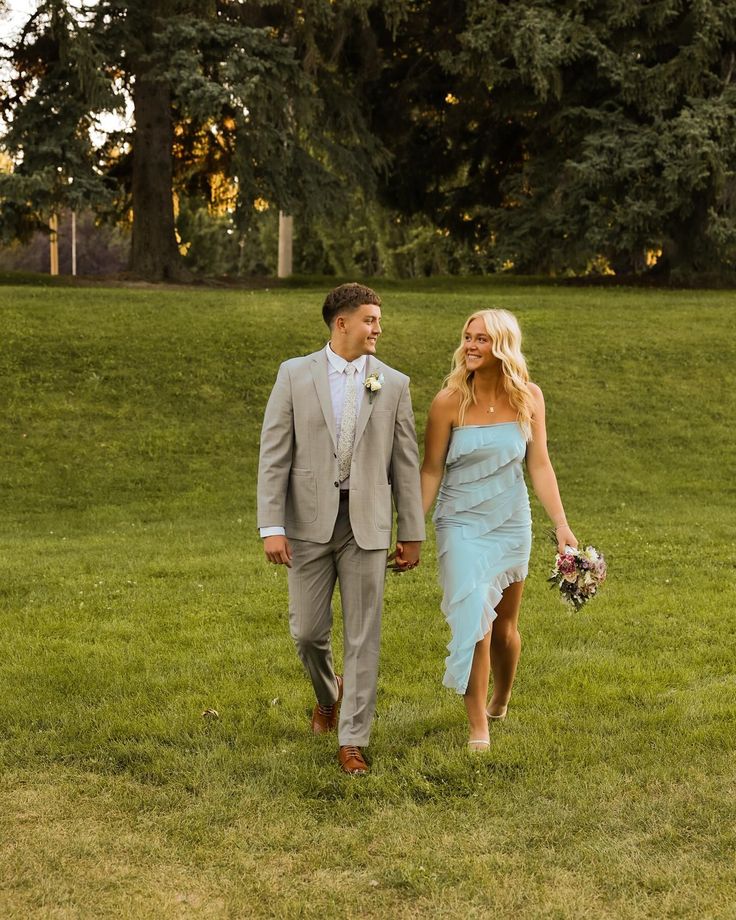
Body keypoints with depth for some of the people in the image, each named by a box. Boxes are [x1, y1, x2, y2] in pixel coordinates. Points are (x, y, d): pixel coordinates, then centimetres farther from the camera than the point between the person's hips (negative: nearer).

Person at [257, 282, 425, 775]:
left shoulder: (393, 384, 3)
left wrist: (412, 533, 4)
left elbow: (406, 463, 5)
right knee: (308, 631, 6)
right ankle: (329, 694, 38)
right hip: (310, 521, 0)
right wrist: (272, 527, -9)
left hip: (367, 523, 0)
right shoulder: (295, 374, -1)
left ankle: (353, 741, 9)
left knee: (363, 636, 0)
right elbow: (274, 454, -3)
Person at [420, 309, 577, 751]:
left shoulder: (529, 397, -4)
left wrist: (562, 525, -5)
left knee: (505, 625, 15)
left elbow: (539, 465, 0)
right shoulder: (450, 401, -11)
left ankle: (501, 702, 41)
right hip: (462, 525, -3)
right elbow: (431, 471, -6)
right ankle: (478, 728, -4)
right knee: (475, 622, -13)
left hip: (511, 524, 3)